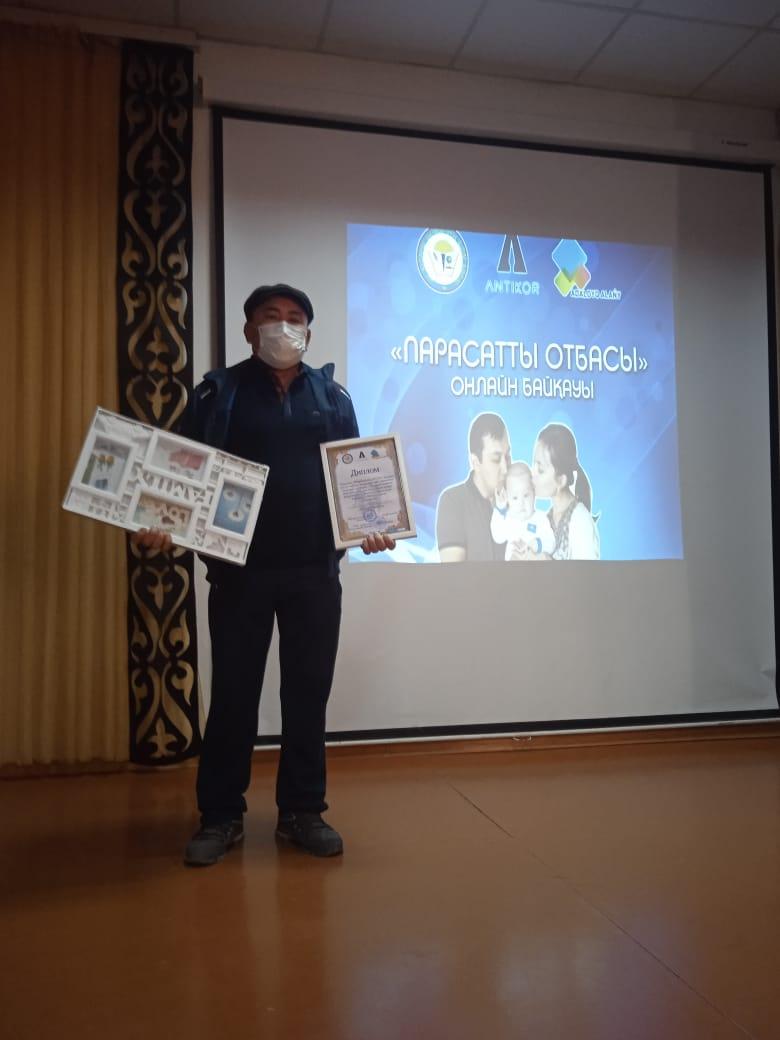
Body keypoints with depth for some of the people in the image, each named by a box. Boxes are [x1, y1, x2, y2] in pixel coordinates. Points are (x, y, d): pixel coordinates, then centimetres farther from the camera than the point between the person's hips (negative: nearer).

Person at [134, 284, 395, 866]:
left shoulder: (333, 396, 10)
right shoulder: (220, 392, 5)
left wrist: (371, 526, -7)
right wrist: (166, 526, -15)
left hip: (315, 569, 2)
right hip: (239, 567, -1)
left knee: (309, 692, 8)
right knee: (233, 693, 5)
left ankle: (303, 811, 22)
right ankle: (221, 816, 19)